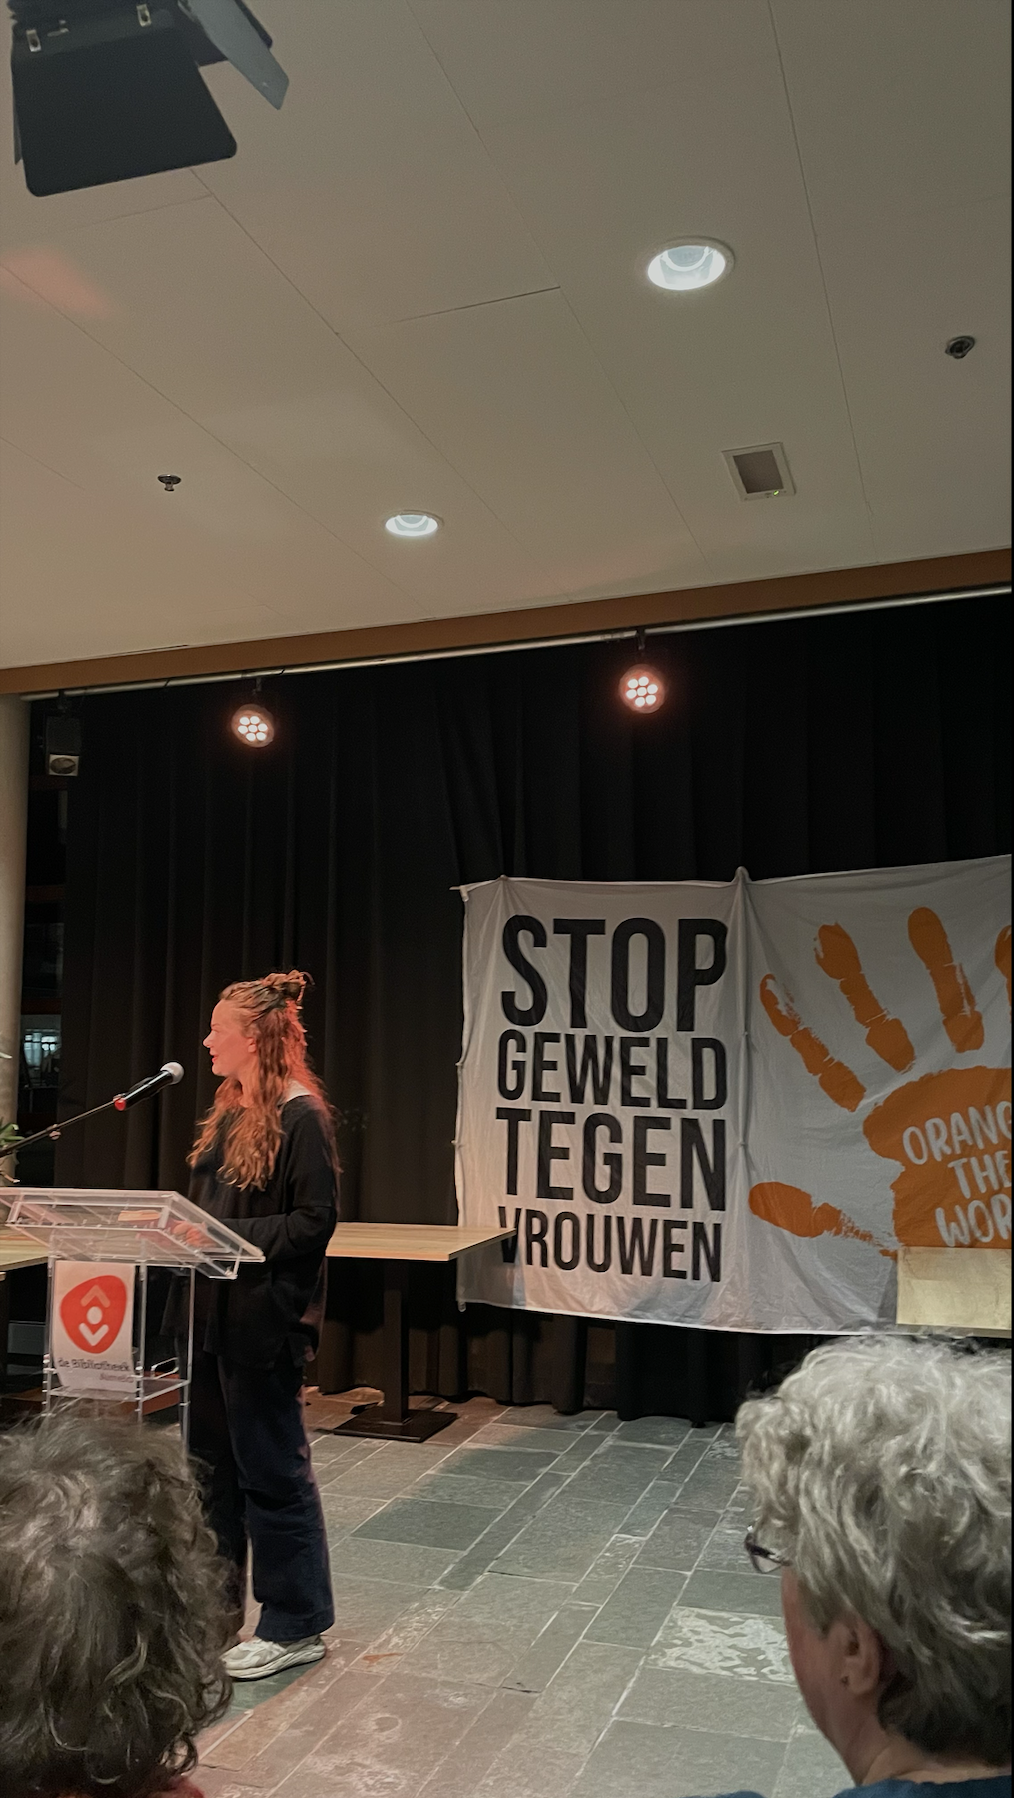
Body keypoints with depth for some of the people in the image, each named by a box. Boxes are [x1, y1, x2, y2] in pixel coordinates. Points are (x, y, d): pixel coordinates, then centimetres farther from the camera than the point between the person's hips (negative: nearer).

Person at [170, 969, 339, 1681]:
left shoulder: (301, 1116, -16)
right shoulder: (230, 1114, 11)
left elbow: (315, 1220, -18)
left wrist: (227, 1238, -21)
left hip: (265, 1318, -9)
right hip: (213, 1311, 9)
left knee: (272, 1470, 3)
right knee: (212, 1463, 18)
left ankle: (297, 1625, 19)